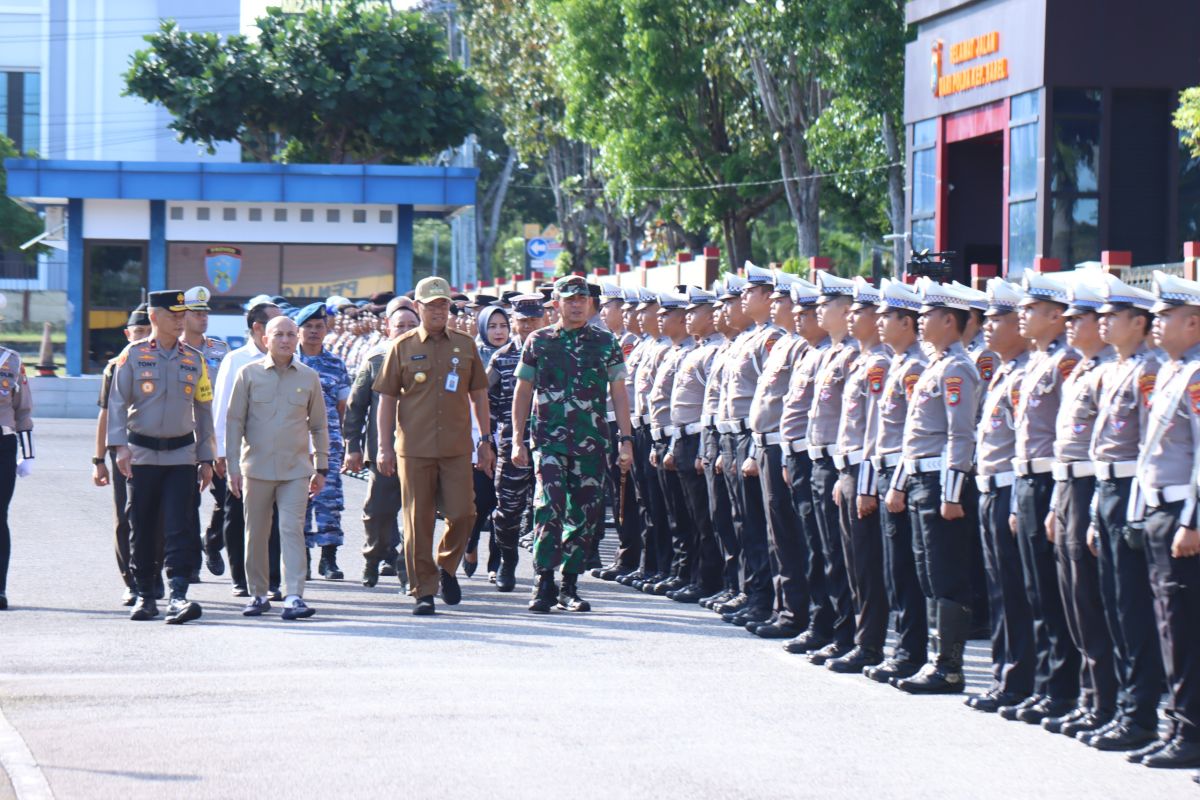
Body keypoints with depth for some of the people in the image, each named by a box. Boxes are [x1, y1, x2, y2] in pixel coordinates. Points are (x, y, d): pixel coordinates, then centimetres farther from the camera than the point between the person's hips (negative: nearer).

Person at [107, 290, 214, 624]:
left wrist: (206, 459, 10)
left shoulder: (194, 359, 8)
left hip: (181, 455, 1)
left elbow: (203, 410, 13)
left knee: (178, 527, -10)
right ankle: (145, 596, 16)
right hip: (142, 454, -1)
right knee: (143, 530, 5)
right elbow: (117, 402, -3)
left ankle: (178, 597, -16)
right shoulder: (133, 355, 0)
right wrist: (121, 446, -15)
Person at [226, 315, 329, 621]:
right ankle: (258, 594, 19)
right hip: (257, 467, 0)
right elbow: (234, 421, 4)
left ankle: (294, 597, -15)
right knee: (256, 535, 6)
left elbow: (319, 425, 15)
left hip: (296, 469, 0)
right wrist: (232, 467, -2)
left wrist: (321, 467, 13)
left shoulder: (309, 377, 7)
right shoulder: (249, 374, 3)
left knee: (292, 530, -10)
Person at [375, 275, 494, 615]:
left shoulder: (465, 345, 9)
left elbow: (478, 395, 15)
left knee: (462, 514, -6)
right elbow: (387, 399, 5)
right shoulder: (402, 347, 4)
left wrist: (486, 441, 12)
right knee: (418, 521, 0)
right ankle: (422, 591, 8)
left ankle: (447, 566, 21)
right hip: (414, 448, -1)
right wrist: (385, 447, -1)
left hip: (457, 447, 1)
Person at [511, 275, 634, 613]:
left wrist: (626, 439, 2)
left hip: (592, 442, 2)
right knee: (549, 509, -15)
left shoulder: (606, 343, 8)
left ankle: (570, 587, 13)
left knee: (584, 515, 4)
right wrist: (518, 441, 4)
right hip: (549, 441, -2)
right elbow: (523, 392, 9)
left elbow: (618, 393, 9)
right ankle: (545, 583, -9)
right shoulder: (539, 341, 6)